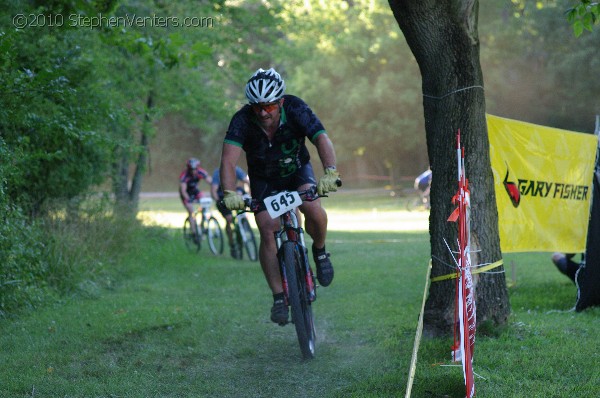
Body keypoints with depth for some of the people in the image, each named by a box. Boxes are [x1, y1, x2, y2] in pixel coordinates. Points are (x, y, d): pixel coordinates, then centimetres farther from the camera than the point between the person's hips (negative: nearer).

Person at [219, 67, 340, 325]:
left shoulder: (296, 109, -29)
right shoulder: (243, 120, -29)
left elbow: (322, 139, -40)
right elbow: (229, 158, -40)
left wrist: (330, 173, -58)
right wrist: (229, 193, -57)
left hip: (297, 170, 0)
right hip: (264, 180, 1)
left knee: (313, 210, -29)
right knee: (268, 231, -17)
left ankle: (320, 251, 2)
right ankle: (279, 297, -6)